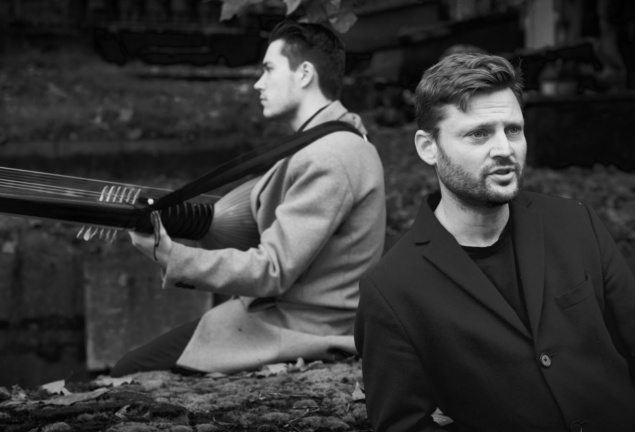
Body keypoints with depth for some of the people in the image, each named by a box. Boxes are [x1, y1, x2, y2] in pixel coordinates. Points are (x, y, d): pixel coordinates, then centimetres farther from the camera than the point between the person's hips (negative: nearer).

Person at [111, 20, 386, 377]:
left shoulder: (328, 160, -21)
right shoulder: (336, 143, 14)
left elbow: (271, 270, -23)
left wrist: (170, 256, -25)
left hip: (298, 334, -10)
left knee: (128, 377, -7)